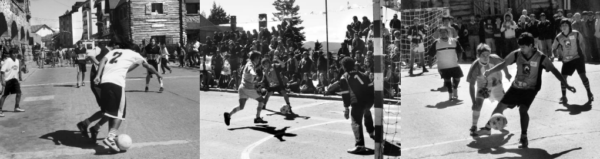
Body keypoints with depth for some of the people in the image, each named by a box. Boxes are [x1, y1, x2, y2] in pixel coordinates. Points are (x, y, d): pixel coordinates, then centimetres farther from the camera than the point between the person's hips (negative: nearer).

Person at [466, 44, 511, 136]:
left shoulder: (494, 58, -28)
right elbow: (471, 85, -30)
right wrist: (473, 102, -34)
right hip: (483, 86, -3)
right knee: (477, 105, -19)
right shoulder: (475, 67, -33)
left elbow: (503, 63, -2)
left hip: (496, 84, 3)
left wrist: (507, 73, 9)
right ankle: (474, 127, -5)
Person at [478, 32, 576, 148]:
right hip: (516, 86, 4)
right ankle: (488, 128, 23)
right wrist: (490, 71, -14)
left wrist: (566, 85, -13)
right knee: (500, 106, 4)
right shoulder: (516, 54, -11)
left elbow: (554, 71, -13)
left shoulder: (541, 58, -18)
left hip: (530, 89, -4)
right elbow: (503, 64, -1)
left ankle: (524, 137, -8)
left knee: (523, 109, -23)